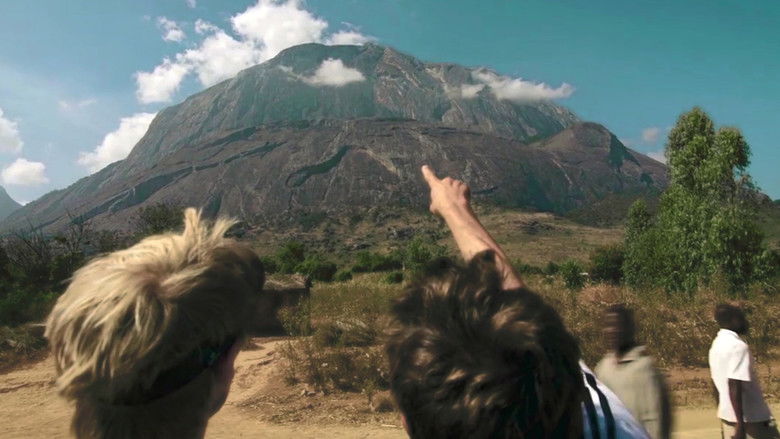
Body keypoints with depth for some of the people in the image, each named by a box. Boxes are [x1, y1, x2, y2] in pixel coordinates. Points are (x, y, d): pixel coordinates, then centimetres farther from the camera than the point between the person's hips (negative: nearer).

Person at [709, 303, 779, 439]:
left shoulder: (717, 344, 9)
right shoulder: (738, 346, -18)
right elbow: (734, 388, -26)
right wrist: (740, 425, -27)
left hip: (727, 416, 8)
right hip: (751, 418, -8)